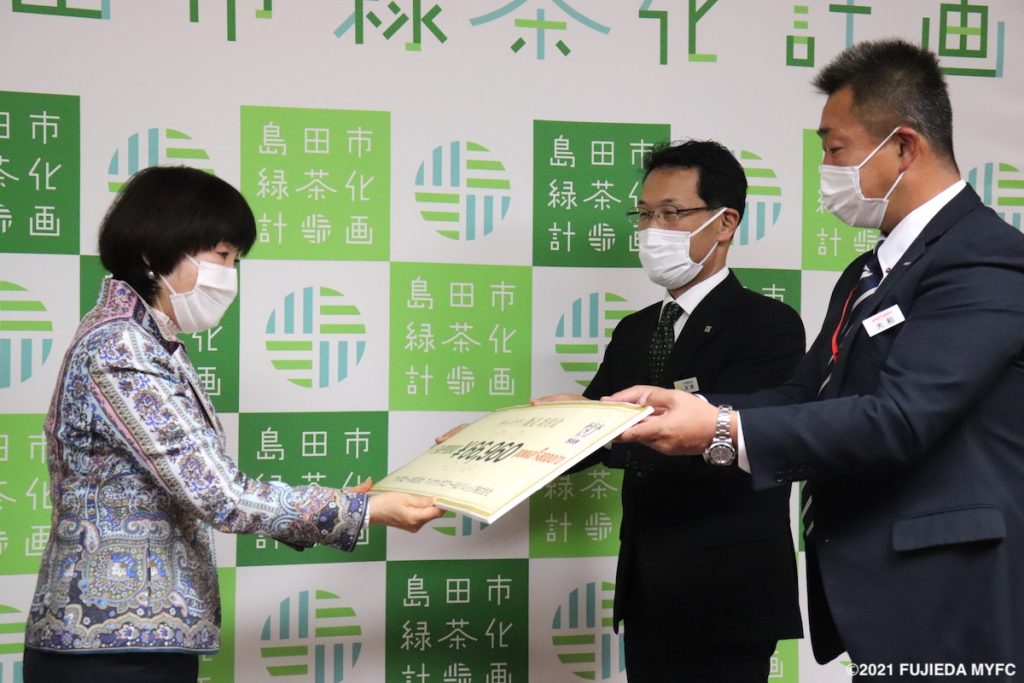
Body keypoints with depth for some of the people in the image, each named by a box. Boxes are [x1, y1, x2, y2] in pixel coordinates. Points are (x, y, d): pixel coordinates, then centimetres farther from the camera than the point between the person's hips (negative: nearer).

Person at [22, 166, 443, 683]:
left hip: (148, 640, 9)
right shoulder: (117, 348, -17)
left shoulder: (152, 345, 13)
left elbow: (200, 490, 10)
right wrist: (366, 511, -15)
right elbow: (216, 495, -21)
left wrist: (327, 509, 4)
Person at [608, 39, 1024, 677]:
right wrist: (688, 408, -3)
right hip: (879, 593, 9)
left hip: (943, 605, -9)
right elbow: (807, 398, 12)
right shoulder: (868, 272, 16)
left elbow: (896, 419, -25)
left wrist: (723, 429, -25)